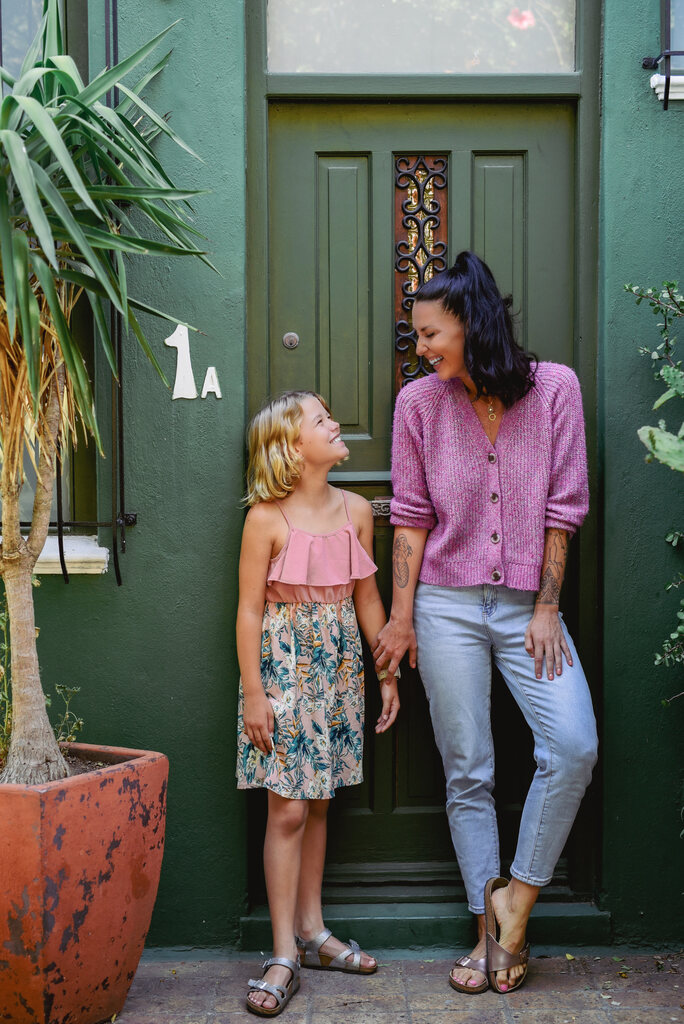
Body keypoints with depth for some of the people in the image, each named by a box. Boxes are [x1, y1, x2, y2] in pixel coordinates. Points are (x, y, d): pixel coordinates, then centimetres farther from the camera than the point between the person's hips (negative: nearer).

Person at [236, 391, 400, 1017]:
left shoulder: (356, 510, 4)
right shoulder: (268, 518, -11)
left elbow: (367, 598, 11)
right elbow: (250, 609, -9)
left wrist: (387, 672, 11)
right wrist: (253, 693, -12)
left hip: (339, 667, 5)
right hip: (285, 665, -5)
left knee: (318, 802, 13)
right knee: (288, 808, -3)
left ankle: (311, 930, 26)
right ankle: (285, 955, 7)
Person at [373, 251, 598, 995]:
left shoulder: (554, 387, -3)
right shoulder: (419, 402, 0)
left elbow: (562, 508, -2)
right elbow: (412, 516, 3)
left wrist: (546, 610, -5)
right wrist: (401, 615, 1)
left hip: (526, 603, 0)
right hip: (447, 604, 1)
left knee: (574, 746, -16)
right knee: (467, 772, 4)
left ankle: (516, 899, 4)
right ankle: (490, 932, 17)